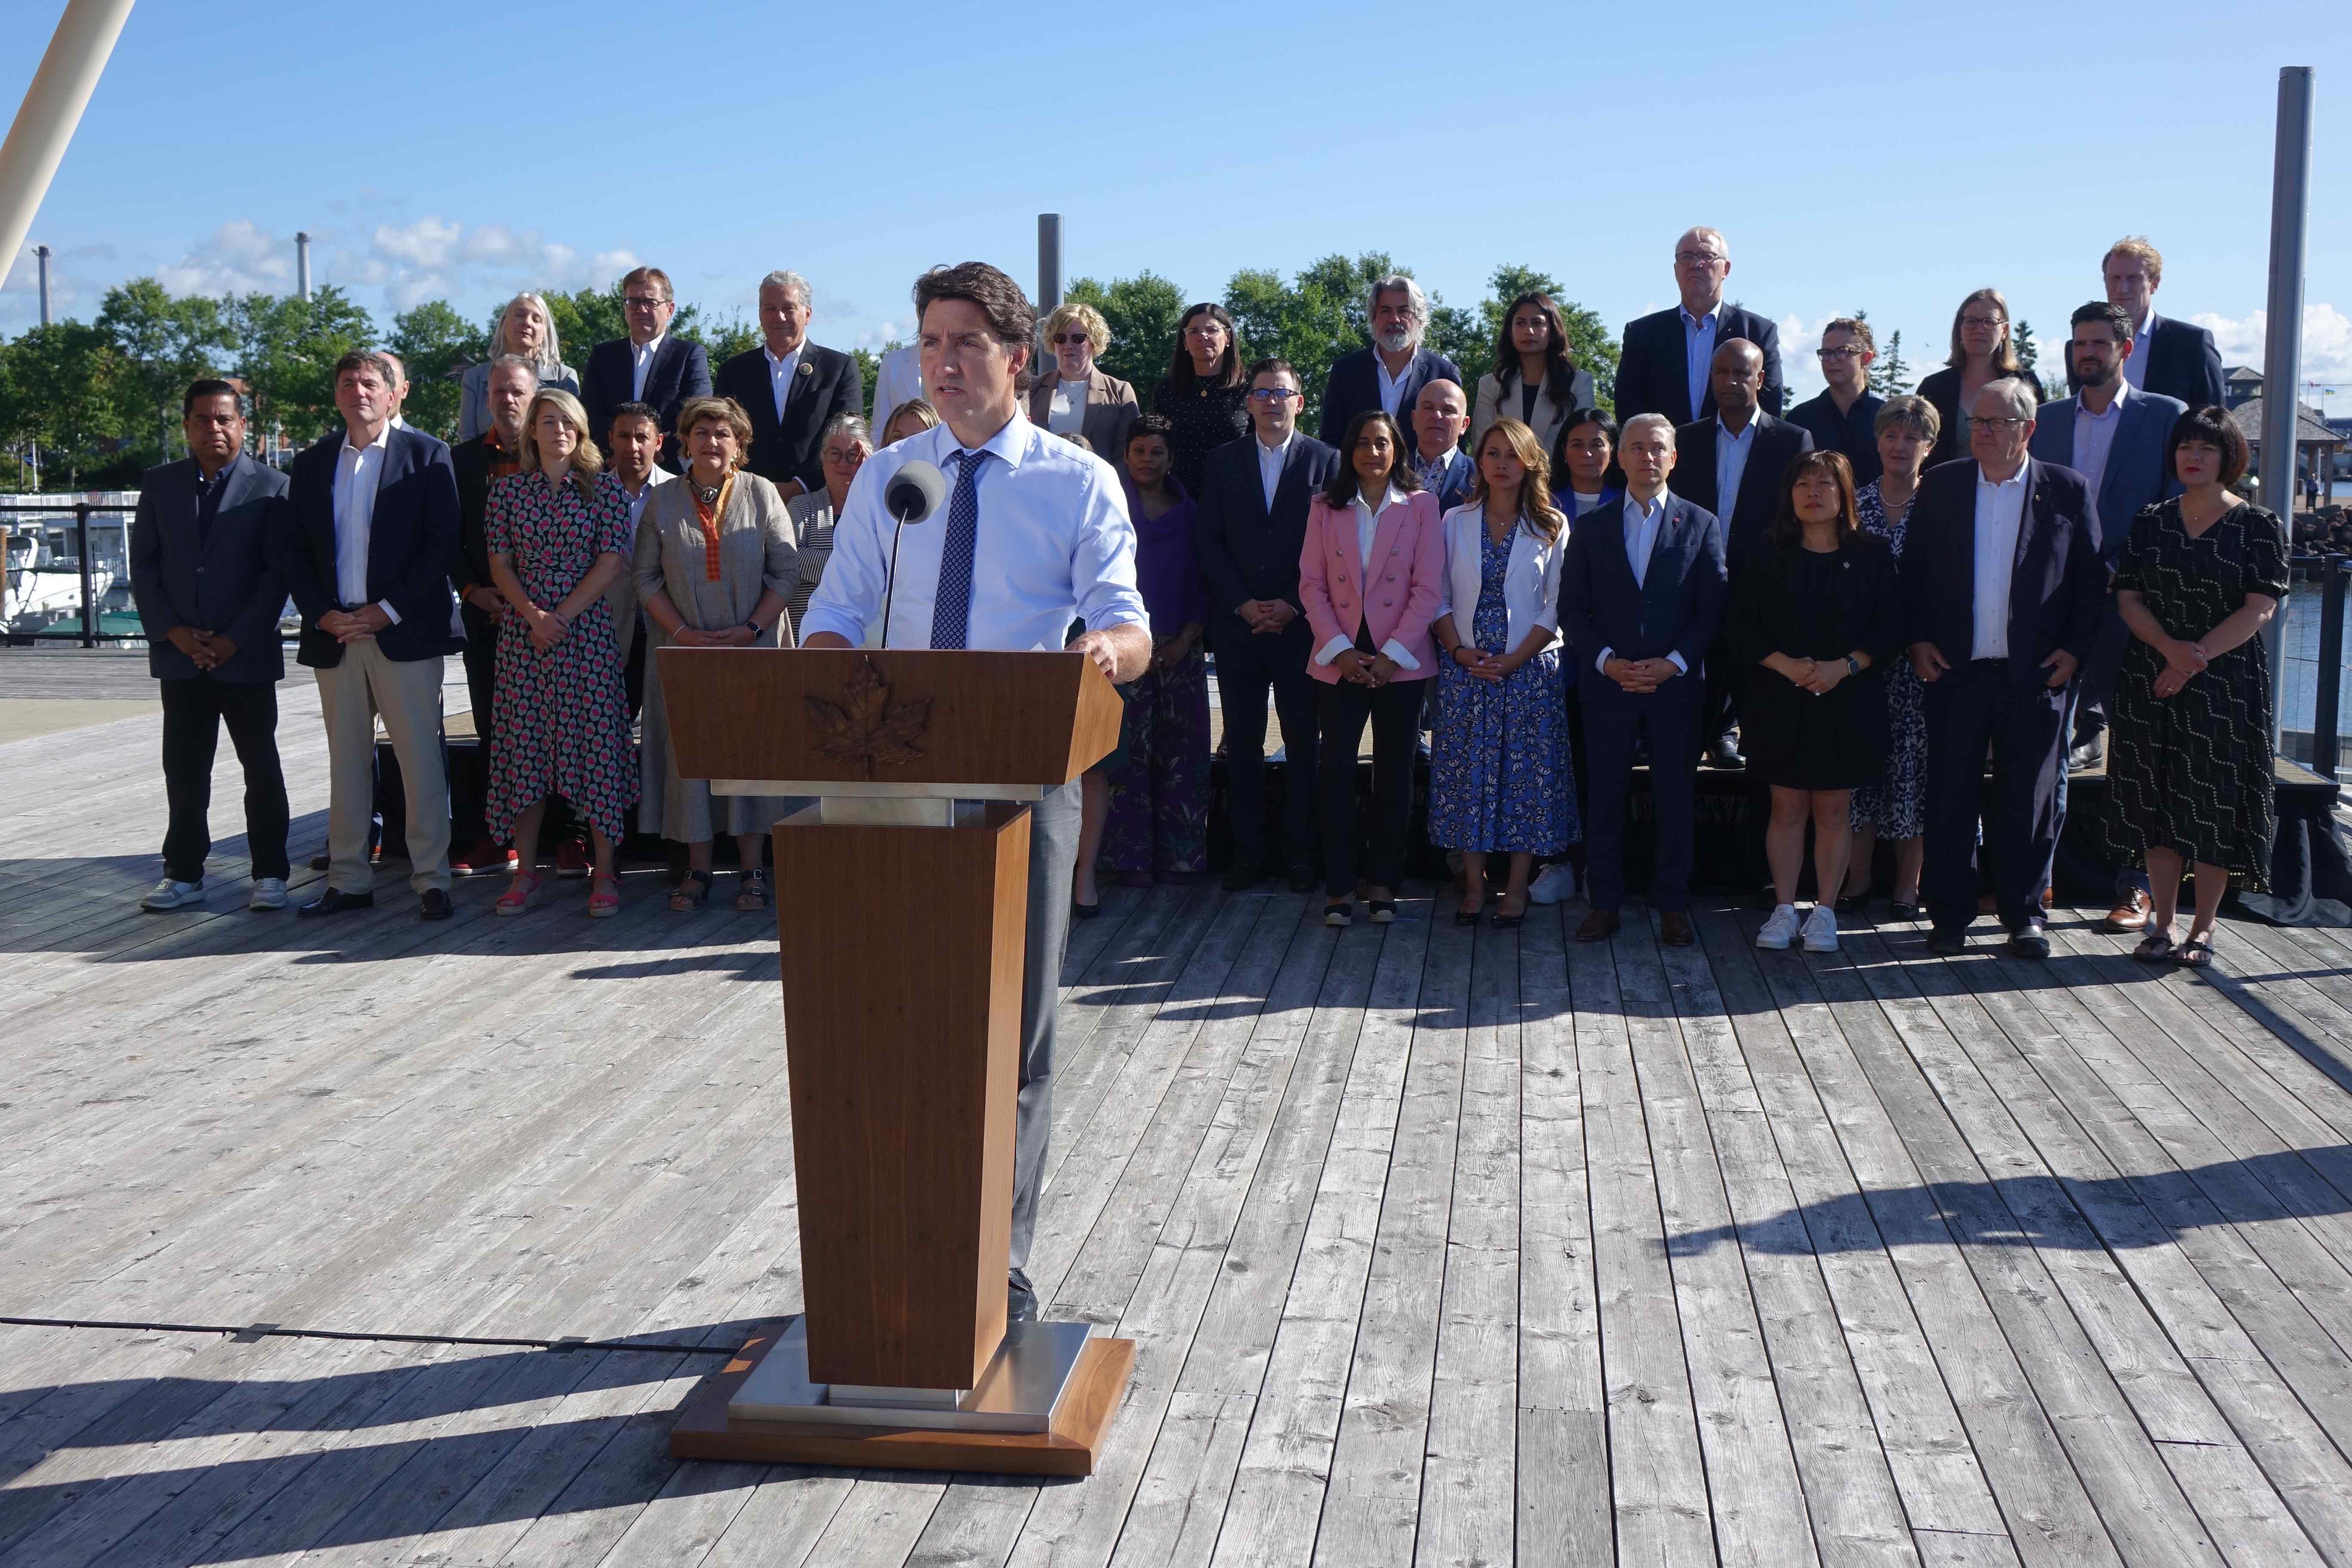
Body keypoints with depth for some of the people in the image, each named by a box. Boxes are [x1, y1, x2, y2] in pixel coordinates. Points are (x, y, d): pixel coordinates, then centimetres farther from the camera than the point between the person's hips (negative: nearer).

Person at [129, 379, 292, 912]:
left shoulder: (272, 487, -2)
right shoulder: (160, 484, 9)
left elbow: (278, 573, -5)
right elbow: (143, 566, 9)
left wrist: (234, 640, -11)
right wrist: (172, 632, -5)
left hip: (247, 655, -3)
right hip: (179, 653, 3)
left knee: (261, 768, 4)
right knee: (184, 770, 7)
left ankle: (270, 875, 11)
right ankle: (184, 874, 15)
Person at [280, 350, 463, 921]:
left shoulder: (426, 455, 2)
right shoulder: (311, 464, 14)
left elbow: (443, 542, -5)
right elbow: (291, 548, 12)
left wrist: (389, 610, -12)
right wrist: (322, 615, -3)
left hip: (405, 632, -4)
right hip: (334, 634, 4)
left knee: (421, 760, -4)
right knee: (346, 762, 8)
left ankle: (431, 880, 1)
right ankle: (348, 880, 14)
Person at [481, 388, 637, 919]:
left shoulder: (603, 487, 2)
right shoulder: (507, 489, 8)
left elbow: (612, 561, -4)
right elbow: (500, 562, 4)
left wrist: (563, 616, -11)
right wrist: (533, 615, -11)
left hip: (587, 632, -2)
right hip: (522, 633, 2)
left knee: (596, 743, -4)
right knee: (523, 746, 3)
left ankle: (605, 871, 2)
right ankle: (526, 870, 11)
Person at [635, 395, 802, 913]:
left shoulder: (761, 494, 2)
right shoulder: (663, 501, 6)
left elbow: (787, 572, -1)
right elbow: (646, 576, 5)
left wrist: (751, 629, -11)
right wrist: (681, 631, -7)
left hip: (753, 648, -1)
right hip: (685, 650, 1)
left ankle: (752, 869, 7)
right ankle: (698, 867, 9)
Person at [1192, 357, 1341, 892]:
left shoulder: (1325, 460, 4)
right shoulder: (1223, 462, 10)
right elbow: (1207, 540, 5)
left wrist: (1292, 606, -10)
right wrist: (1243, 604, -6)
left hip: (1300, 624, -2)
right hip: (1237, 624, 2)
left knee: (1303, 743, 2)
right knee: (1243, 743, 4)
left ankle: (1300, 854, 10)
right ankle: (1248, 852, 11)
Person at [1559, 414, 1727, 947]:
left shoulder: (1700, 525, 7)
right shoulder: (1591, 527, 9)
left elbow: (1712, 609, 2)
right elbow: (1572, 608, 5)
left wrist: (1672, 664, -11)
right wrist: (1607, 661, -9)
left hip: (1676, 684, -1)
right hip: (1608, 683, 1)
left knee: (1675, 799, 3)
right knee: (1605, 798, 3)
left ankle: (1673, 907, 11)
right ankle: (1605, 904, 11)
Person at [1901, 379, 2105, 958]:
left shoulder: (2067, 491, 2)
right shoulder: (1941, 486, 6)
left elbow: (2092, 579, 4)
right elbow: (1913, 569, 9)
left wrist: (2075, 649, -3)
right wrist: (1917, 640, 0)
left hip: (2035, 673, -1)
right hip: (1955, 670, 1)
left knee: (2029, 801, 6)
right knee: (1950, 799, 4)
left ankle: (2024, 914, 17)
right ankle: (1950, 915, 14)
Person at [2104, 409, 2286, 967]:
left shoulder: (2259, 525, -1)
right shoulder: (2150, 522, 8)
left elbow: (2261, 607, -8)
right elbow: (2129, 597, 2)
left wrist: (2196, 658, -17)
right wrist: (2170, 648, -16)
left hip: (2228, 684, -3)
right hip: (2152, 680, 3)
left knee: (2216, 803, 0)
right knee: (2157, 800, 4)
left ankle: (2202, 929, 10)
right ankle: (2163, 923, 14)